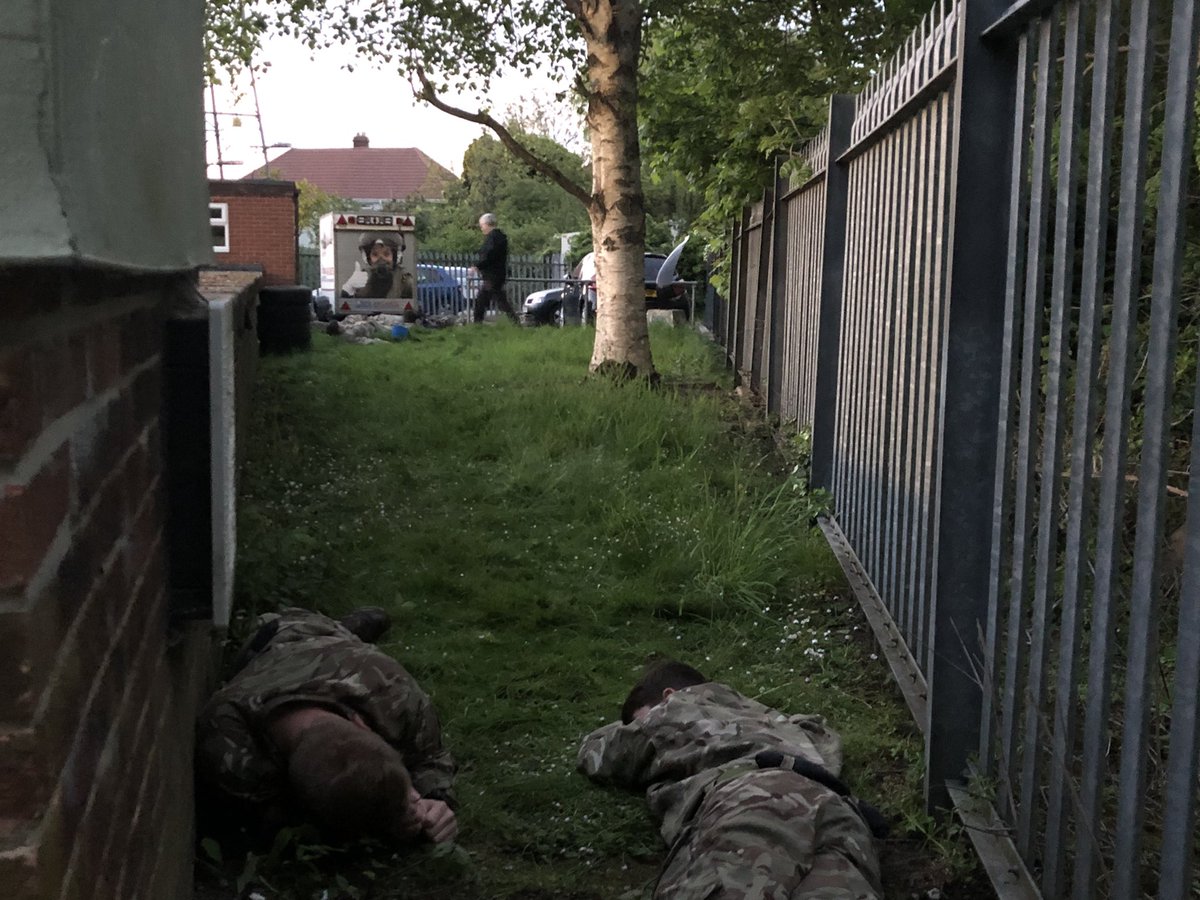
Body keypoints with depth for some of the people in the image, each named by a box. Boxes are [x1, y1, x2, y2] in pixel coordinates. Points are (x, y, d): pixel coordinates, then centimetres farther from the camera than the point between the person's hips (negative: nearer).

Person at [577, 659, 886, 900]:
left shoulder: (674, 711, 36)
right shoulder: (759, 715, 49)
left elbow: (594, 755, 53)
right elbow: (823, 736, 70)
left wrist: (630, 728, 71)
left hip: (749, 799, -5)